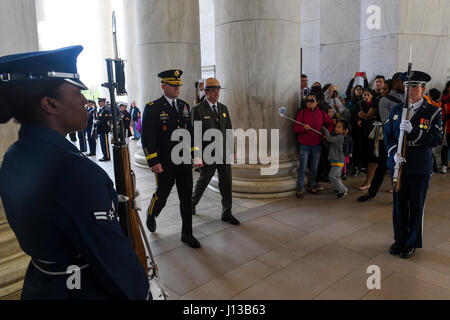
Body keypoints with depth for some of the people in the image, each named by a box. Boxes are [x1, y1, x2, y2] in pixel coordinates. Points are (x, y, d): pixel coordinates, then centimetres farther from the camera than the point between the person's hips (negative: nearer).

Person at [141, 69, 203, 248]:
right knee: (162, 195, 11)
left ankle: (187, 234, 21)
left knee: (187, 198, 8)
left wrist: (196, 154, 7)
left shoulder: (184, 106, 9)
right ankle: (151, 214, 45)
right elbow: (147, 137, -10)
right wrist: (153, 162, -15)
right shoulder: (152, 108, -7)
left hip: (185, 162, 5)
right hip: (165, 165, -4)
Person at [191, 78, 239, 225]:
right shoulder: (198, 110, -8)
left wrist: (232, 150, 9)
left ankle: (227, 213, 17)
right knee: (203, 182, 12)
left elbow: (229, 130, 13)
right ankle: (192, 203, 38)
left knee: (226, 183, 5)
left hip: (224, 154, 5)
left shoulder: (223, 108, 10)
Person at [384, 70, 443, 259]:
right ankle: (400, 240, 28)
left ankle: (412, 243, 24)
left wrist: (412, 130, -24)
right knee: (399, 204, 12)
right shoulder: (396, 110, 7)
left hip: (420, 168, -3)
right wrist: (393, 152, -10)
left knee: (416, 206, 8)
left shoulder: (433, 112, -3)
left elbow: (436, 139, -10)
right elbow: (387, 134, 7)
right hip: (398, 165, 3)